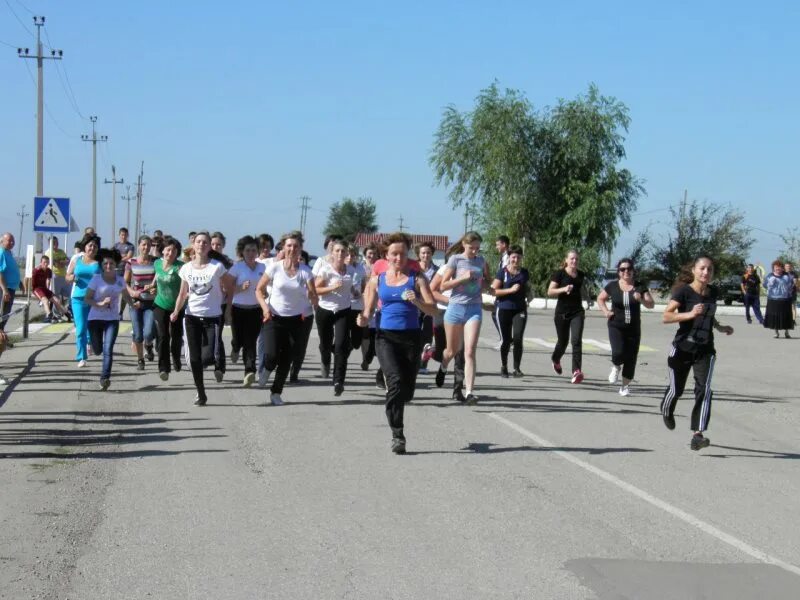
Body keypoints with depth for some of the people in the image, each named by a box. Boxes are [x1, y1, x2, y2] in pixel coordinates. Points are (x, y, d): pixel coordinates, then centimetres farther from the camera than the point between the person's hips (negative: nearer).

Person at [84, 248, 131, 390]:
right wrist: (100, 304, -22)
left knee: (108, 350, -13)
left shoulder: (120, 280, 4)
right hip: (95, 318, -1)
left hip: (112, 319, 1)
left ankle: (105, 378, -15)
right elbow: (87, 299, -7)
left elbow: (125, 294, 24)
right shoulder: (96, 279, -6)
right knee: (97, 350, 7)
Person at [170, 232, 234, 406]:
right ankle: (200, 393, 17)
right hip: (192, 316, 3)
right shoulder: (186, 268, 3)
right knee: (195, 358, 3)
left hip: (213, 317, -3)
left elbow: (229, 287, 4)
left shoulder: (217, 267, -7)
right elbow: (183, 293, 8)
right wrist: (176, 311, -5)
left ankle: (219, 365, 22)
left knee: (208, 356, -16)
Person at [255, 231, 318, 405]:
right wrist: (265, 306, -14)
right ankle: (267, 368, 23)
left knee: (287, 358, 6)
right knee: (271, 355, -15)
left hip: (297, 318, 1)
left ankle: (276, 392, 24)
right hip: (274, 317, -1)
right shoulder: (275, 267, -7)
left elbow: (314, 296, -10)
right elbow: (259, 289, 1)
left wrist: (312, 299, -33)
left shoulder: (305, 271, -6)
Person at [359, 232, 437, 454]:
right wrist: (363, 319, -11)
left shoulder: (416, 279, 4)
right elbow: (368, 311, 12)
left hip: (411, 337, 1)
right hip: (386, 337, -1)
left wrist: (416, 301, -21)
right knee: (396, 381, -20)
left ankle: (393, 407, 41)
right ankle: (397, 435, -17)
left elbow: (433, 309, -2)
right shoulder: (377, 280, 9)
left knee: (407, 389, 4)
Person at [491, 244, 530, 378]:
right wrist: (511, 290, -16)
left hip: (520, 309, 2)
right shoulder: (502, 272, -3)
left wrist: (527, 297, 6)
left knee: (518, 338, -12)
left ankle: (517, 368, -2)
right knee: (505, 340, 4)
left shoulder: (524, 273, 9)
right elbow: (494, 291, -8)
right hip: (503, 309, -2)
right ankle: (504, 366, 25)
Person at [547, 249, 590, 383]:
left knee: (576, 340, -14)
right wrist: (563, 289, -25)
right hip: (562, 312, -2)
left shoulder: (581, 275, 9)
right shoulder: (559, 274, -5)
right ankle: (556, 360, 45)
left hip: (577, 312, 2)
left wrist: (587, 296, 5)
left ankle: (576, 371, -22)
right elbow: (550, 292, -11)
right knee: (563, 341, 11)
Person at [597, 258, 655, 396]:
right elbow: (600, 298, 14)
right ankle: (616, 366, 14)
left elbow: (651, 304, -6)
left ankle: (625, 386, 18)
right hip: (616, 326, -1)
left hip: (634, 328, 1)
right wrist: (606, 311, -3)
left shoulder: (639, 287, -1)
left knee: (631, 358, 2)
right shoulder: (612, 286, -1)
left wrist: (641, 299, -25)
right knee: (618, 352, -21)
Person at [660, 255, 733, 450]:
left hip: (705, 350, 3)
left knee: (704, 389, -15)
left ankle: (697, 434, -18)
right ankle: (666, 412, 48)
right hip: (682, 348, -3)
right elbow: (666, 316, -20)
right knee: (676, 389, 13)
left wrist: (720, 327, 9)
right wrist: (690, 314, -31)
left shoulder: (713, 293, 5)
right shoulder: (684, 291, -12)